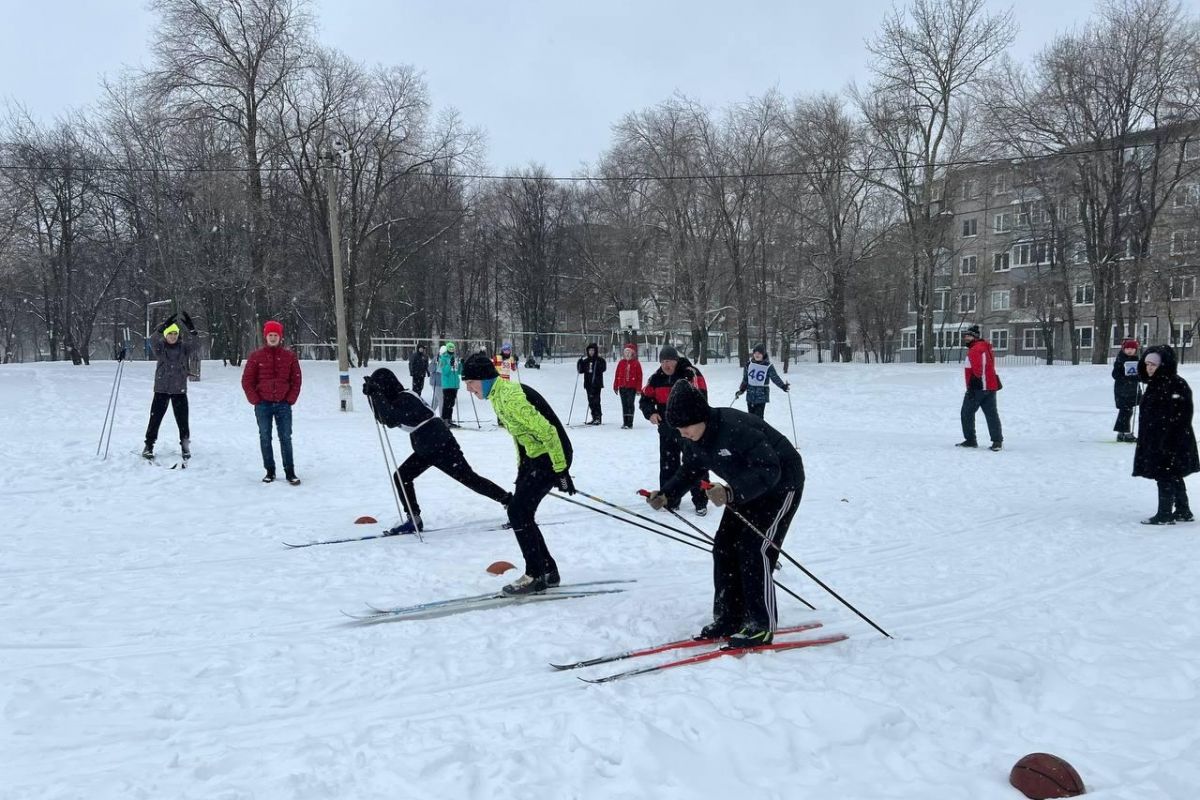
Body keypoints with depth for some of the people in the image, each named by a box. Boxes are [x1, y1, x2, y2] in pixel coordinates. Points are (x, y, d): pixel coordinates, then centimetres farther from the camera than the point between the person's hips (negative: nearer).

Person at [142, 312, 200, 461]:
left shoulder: (184, 348, 2)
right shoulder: (159, 347, 0)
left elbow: (194, 342, -17)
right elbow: (153, 341, -21)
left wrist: (190, 328, -34)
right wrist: (162, 327, -36)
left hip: (180, 390, 0)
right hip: (161, 390, 0)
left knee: (182, 420, 3)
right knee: (155, 419, 2)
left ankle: (185, 446, 16)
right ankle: (149, 446, 13)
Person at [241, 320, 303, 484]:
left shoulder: (289, 356, 3)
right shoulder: (256, 356, 1)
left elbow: (296, 379, 5)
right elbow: (247, 380, 2)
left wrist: (291, 399, -3)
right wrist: (255, 399, -4)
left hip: (283, 404, 0)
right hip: (263, 404, 0)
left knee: (286, 438, 0)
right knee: (265, 438, 6)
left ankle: (290, 472, 4)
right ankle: (269, 471, 15)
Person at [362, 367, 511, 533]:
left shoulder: (406, 399, -21)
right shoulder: (399, 398, 8)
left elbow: (390, 420, -35)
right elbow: (384, 418, 15)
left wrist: (377, 394, -29)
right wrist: (373, 395, 3)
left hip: (442, 447, -10)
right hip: (426, 450, 10)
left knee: (469, 478, -3)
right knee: (401, 476, 5)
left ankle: (510, 502, 7)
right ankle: (413, 519, 10)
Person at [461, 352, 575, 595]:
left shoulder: (510, 396, -23)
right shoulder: (498, 395, 9)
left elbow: (546, 431, -26)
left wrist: (560, 470, -23)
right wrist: (521, 466, 20)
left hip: (550, 457, -10)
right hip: (534, 457, 10)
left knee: (518, 511, -11)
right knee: (520, 512, 9)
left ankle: (535, 575, -3)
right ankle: (548, 571, 17)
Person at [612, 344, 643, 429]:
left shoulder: (636, 363, -2)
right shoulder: (621, 363, 8)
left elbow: (639, 376, -3)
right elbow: (617, 375, 10)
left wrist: (638, 388, -6)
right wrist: (615, 386, 8)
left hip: (632, 387, -4)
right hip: (622, 387, 4)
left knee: (630, 404, -4)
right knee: (624, 405, 8)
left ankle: (629, 423, -2)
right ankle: (625, 422, 14)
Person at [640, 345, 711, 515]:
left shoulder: (691, 374, -12)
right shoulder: (656, 378, 5)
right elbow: (645, 399, 10)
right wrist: (650, 413, -10)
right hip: (667, 429, 5)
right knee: (668, 465, 11)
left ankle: (700, 501, 7)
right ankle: (670, 500, 23)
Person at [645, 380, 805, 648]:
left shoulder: (736, 427, -36)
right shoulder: (693, 438, -10)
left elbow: (769, 471, -38)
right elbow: (690, 470, 6)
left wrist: (731, 493, -49)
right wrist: (666, 493, -10)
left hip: (782, 484, -8)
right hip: (748, 489, 9)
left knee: (754, 550, -14)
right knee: (724, 546, 2)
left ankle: (762, 626, -2)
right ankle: (729, 618, 11)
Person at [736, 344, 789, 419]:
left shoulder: (768, 366, -5)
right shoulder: (749, 364, 5)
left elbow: (776, 378, -1)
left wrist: (783, 386, -16)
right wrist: (741, 390, 9)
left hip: (762, 396, -4)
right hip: (750, 395, 4)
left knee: (758, 418, -10)